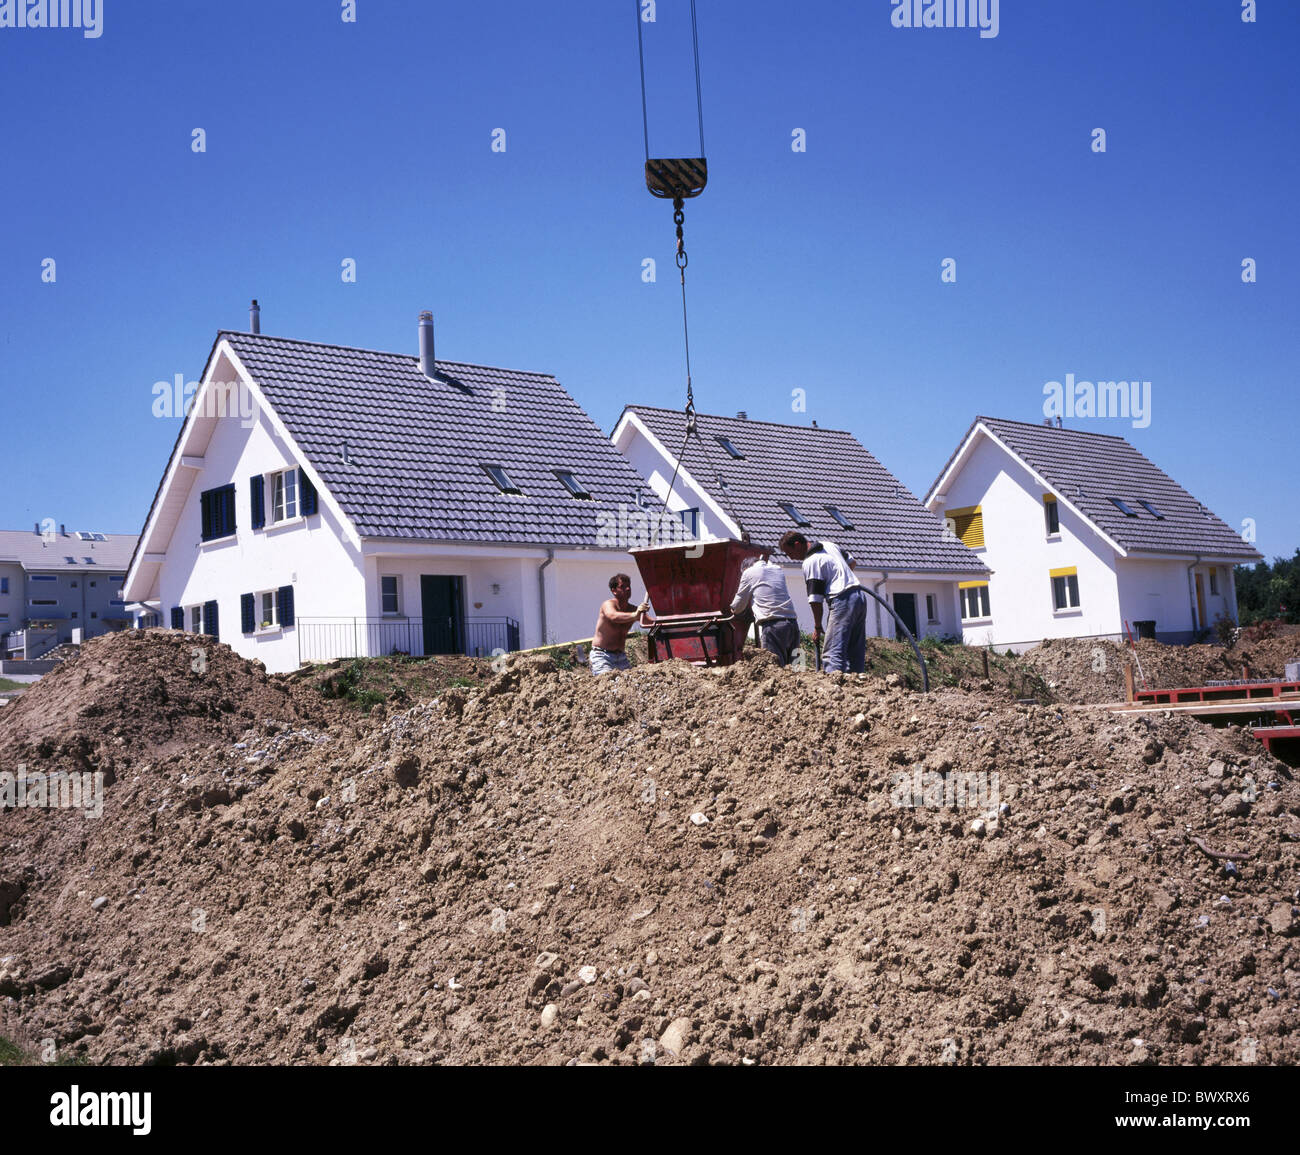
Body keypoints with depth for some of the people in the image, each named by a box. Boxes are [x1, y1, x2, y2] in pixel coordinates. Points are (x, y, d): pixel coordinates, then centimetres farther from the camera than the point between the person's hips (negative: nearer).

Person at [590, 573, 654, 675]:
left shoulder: (634, 609, 5)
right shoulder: (608, 604, -12)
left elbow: (652, 623, 0)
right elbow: (614, 617, -34)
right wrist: (634, 615, -51)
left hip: (621, 656, 6)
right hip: (601, 655, -6)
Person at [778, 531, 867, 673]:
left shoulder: (810, 562, -9)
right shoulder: (830, 545, 16)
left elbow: (816, 599, -11)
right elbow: (851, 562, 31)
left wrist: (817, 627, -4)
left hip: (843, 601, -9)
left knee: (832, 653, -13)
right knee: (856, 654, 9)